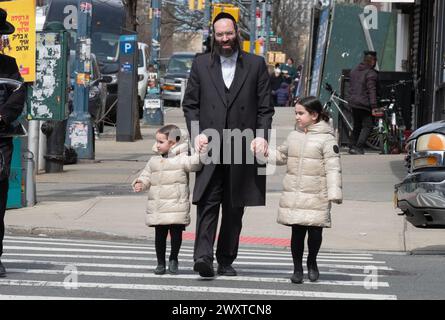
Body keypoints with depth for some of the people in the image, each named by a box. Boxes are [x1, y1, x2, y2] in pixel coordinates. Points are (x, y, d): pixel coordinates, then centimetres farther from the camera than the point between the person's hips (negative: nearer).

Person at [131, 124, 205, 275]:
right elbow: (146, 176, 17)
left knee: (176, 232, -1)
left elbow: (193, 164, -15)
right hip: (157, 208, 4)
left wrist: (200, 154, -33)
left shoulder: (181, 158, -1)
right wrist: (140, 183, -3)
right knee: (160, 234, 6)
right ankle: (160, 262, 17)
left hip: (177, 206, -4)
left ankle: (173, 259, 19)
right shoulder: (154, 161, 15)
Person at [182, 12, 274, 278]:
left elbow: (265, 107, 6)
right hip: (210, 146, -1)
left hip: (242, 147, 1)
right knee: (208, 203, -13)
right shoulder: (201, 64, 10)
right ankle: (203, 256, -22)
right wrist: (196, 132, -5)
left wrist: (261, 135, -8)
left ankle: (226, 260, 14)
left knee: (234, 208, 6)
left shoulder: (256, 65, 8)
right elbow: (190, 104, 10)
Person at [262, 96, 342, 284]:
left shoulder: (326, 138, -5)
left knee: (315, 231, -2)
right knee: (297, 231, 4)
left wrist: (334, 192, -15)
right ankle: (297, 267, 15)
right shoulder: (294, 136, 13)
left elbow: (333, 168, -9)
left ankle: (312, 262, 23)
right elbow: (281, 156, 27)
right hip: (293, 194, 4)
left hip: (316, 196, -4)